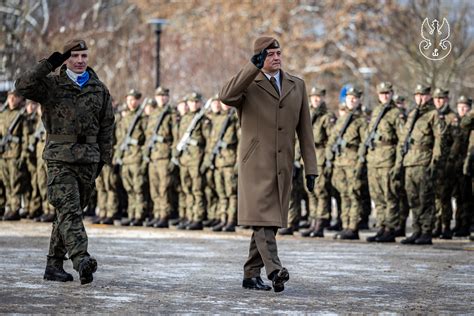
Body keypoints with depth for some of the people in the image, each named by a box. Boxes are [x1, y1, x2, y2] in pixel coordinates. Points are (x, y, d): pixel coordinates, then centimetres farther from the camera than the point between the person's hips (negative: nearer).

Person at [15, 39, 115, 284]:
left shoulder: (99, 90, 11)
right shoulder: (52, 85, 0)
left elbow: (106, 126, 15)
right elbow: (23, 86, -17)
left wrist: (103, 157, 11)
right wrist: (48, 65, -22)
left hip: (88, 160, 4)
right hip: (60, 158, -4)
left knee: (69, 211, 9)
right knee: (69, 210, -17)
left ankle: (54, 265, 17)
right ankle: (81, 260, -31)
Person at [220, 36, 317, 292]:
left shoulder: (297, 86, 12)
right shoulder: (248, 84, 0)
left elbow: (305, 130, 12)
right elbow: (226, 96, -24)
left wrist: (310, 168, 6)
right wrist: (253, 67, -31)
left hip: (283, 166, 5)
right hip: (256, 163, -5)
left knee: (269, 221, 7)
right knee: (262, 218, -15)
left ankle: (251, 275, 15)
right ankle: (274, 271, -26)